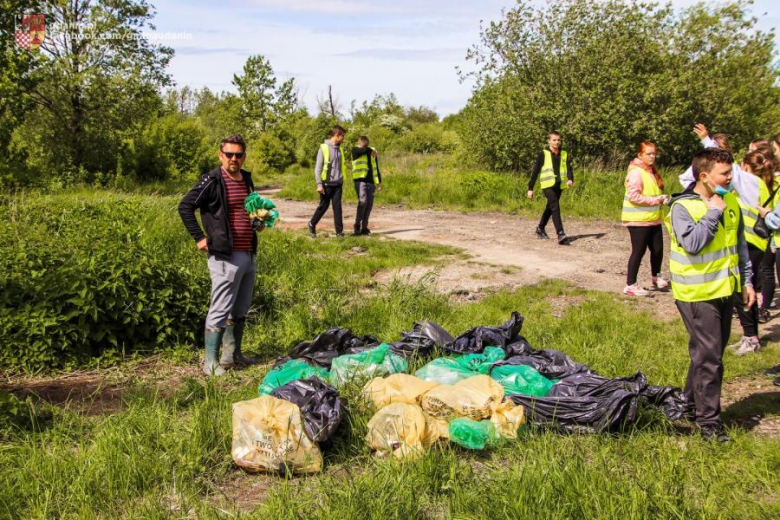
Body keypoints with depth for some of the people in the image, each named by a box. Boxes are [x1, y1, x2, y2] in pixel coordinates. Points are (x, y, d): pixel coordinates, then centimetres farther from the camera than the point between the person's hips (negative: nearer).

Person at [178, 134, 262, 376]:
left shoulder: (246, 179, 13)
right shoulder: (212, 181, -10)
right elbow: (185, 206, -10)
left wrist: (258, 220, 9)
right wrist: (199, 238, -12)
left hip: (248, 255, 8)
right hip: (225, 256, -8)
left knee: (240, 310, 15)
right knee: (220, 310, -4)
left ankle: (232, 354, 27)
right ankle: (211, 362, 4)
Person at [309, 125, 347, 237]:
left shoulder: (339, 149, 12)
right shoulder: (324, 148, -7)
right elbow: (318, 167, -9)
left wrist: (342, 180, 12)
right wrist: (319, 184, -14)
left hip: (337, 183, 5)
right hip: (327, 183, -5)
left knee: (337, 206, 1)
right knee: (323, 206, 5)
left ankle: (339, 231, 2)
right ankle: (312, 224, 24)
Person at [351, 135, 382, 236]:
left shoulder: (373, 152, 16)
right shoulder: (355, 150, 3)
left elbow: (376, 168, 19)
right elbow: (364, 150, -20)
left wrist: (378, 182, 15)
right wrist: (371, 150, -3)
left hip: (370, 181, 5)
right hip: (360, 180, -5)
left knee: (369, 205, 3)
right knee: (362, 202, -20)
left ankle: (364, 227, 10)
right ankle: (357, 224, -6)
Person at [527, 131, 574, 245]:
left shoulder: (564, 154, 9)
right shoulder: (543, 154, -2)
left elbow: (569, 168, 0)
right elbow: (535, 171, 1)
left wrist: (570, 179, -22)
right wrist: (530, 188, 0)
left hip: (559, 185, 5)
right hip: (548, 185, -5)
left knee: (550, 208, 19)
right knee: (555, 207, -19)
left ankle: (540, 229, 39)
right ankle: (561, 235, -24)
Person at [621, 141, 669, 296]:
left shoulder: (651, 171, 13)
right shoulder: (636, 172, -15)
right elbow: (633, 196, -24)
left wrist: (661, 199, 4)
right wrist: (655, 200, -21)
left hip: (653, 219, 8)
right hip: (638, 220, -8)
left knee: (657, 250, 13)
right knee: (638, 252, -3)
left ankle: (656, 277, 35)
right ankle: (630, 285, 5)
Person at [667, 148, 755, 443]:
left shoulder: (730, 202, 8)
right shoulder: (682, 207, -15)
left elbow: (740, 244, 17)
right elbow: (692, 243, -28)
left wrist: (747, 280, 17)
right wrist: (713, 212, -21)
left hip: (725, 290, 7)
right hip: (698, 293, -7)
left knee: (714, 351, 16)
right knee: (708, 355, -5)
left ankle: (692, 401, 33)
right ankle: (708, 419, 5)